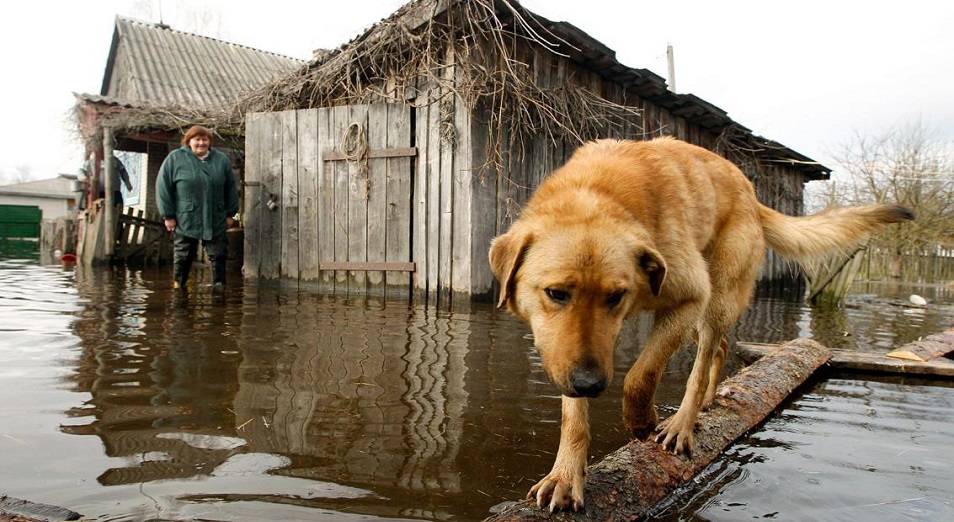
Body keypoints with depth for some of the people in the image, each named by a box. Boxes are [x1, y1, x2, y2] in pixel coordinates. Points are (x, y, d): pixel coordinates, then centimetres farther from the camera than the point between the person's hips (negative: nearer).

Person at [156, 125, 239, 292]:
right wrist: (168, 215, -5)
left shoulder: (221, 159, 7)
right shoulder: (174, 159, -1)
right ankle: (178, 285, 22)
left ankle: (219, 285, 13)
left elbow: (231, 188, 12)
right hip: (186, 220, -2)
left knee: (218, 254, 3)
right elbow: (163, 188, -2)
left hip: (216, 221, 2)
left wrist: (230, 213, 8)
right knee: (184, 255, 8)